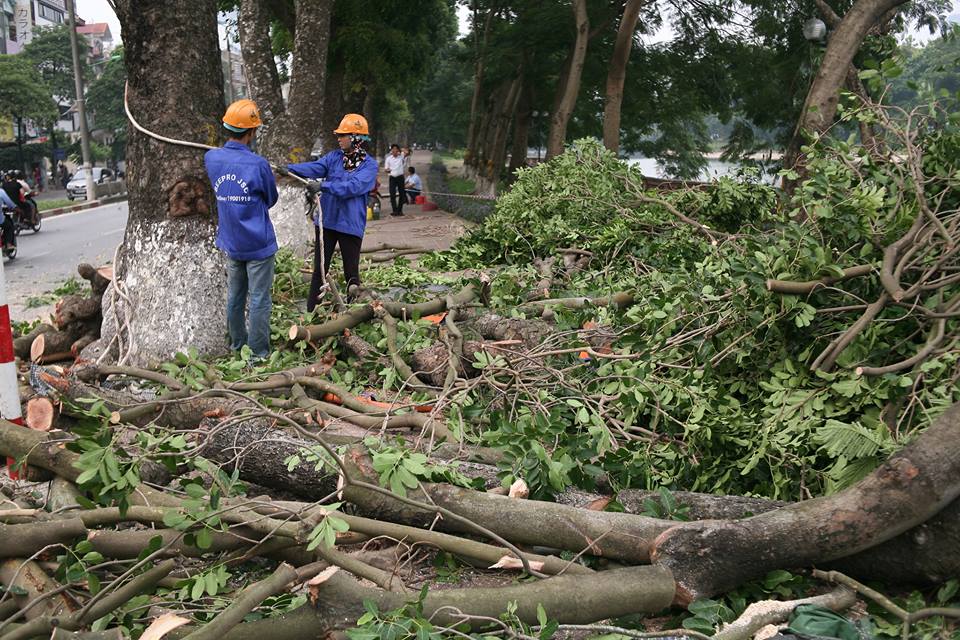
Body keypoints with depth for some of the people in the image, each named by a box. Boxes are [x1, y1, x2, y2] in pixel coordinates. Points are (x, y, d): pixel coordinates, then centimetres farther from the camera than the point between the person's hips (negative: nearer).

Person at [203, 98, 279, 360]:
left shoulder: (211, 158, -5)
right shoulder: (259, 165, -20)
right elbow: (271, 200, -2)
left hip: (230, 243, 6)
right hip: (258, 244, -6)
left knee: (235, 296, 19)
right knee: (259, 300, 4)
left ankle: (238, 343, 33)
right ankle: (258, 352, 11)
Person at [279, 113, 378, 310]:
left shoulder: (369, 165, -8)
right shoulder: (334, 157, 5)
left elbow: (353, 186, -22)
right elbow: (314, 167, -11)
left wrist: (323, 186, -28)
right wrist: (289, 169, -27)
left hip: (351, 225, -4)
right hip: (326, 221, 4)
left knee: (351, 274, 6)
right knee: (319, 270, 10)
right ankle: (311, 312, 18)